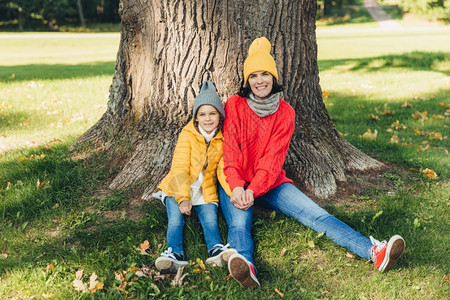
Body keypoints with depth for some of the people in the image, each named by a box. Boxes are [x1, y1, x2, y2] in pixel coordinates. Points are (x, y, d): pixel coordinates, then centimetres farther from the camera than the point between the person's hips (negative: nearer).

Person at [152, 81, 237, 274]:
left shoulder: (223, 140, 4)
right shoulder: (188, 135, -4)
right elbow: (179, 168, -9)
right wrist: (183, 198, -23)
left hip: (206, 193, 1)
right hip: (177, 189, -1)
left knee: (210, 219, -23)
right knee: (175, 219, -24)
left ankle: (217, 251, -38)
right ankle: (175, 253, -36)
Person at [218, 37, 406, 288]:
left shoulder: (285, 113, 1)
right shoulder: (234, 106, -3)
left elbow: (273, 160, -7)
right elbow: (230, 153, -8)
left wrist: (253, 190, -22)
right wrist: (237, 188, -25)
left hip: (270, 182, 2)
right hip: (236, 183, -2)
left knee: (316, 214, -16)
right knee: (239, 222, -33)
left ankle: (374, 251, -32)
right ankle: (246, 265, -63)